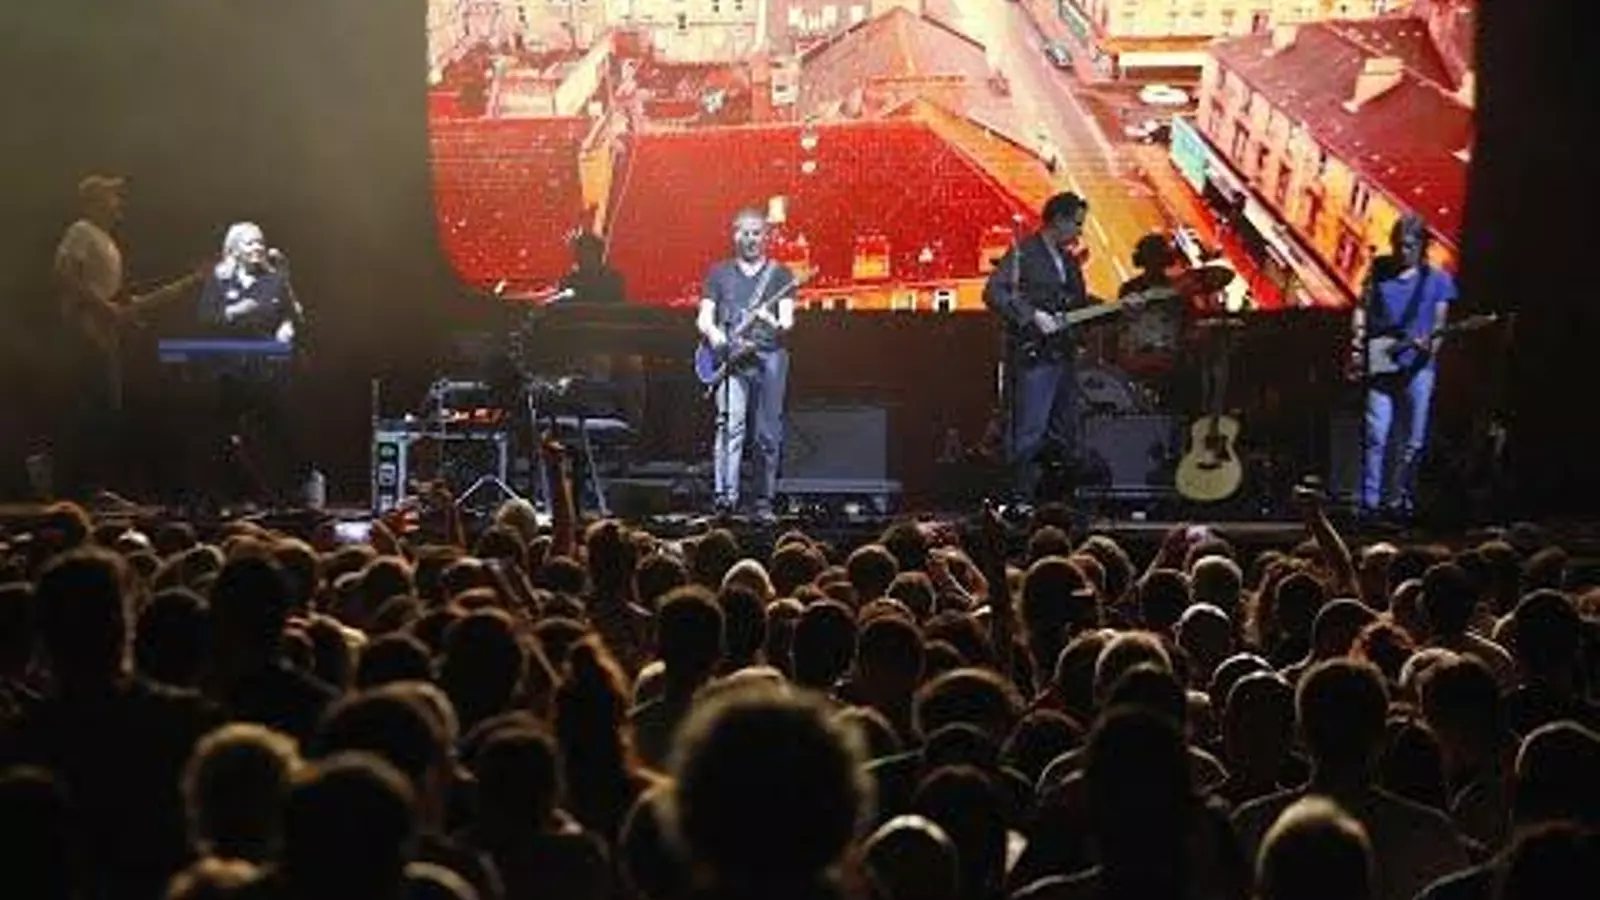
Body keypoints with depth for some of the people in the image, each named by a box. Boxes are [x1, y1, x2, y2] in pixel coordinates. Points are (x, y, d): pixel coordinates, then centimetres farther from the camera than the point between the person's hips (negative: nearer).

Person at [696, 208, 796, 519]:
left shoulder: (779, 274, 12)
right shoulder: (719, 273, 15)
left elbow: (787, 319, 2)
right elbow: (704, 317, 10)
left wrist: (776, 324, -22)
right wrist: (714, 334, -12)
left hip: (769, 356, 1)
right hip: (730, 357, -1)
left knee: (768, 435, 1)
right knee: (730, 424, -18)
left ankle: (763, 502, 8)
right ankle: (726, 495, -28)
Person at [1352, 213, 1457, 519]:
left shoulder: (1437, 279, 6)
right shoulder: (1379, 271, 10)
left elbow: (1439, 320, 3)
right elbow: (1362, 307, 14)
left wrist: (1429, 342, -17)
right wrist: (1359, 345, 2)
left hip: (1418, 367, 0)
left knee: (1413, 439, 2)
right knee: (1377, 434, -8)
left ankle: (1397, 500, 11)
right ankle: (1370, 502, -7)